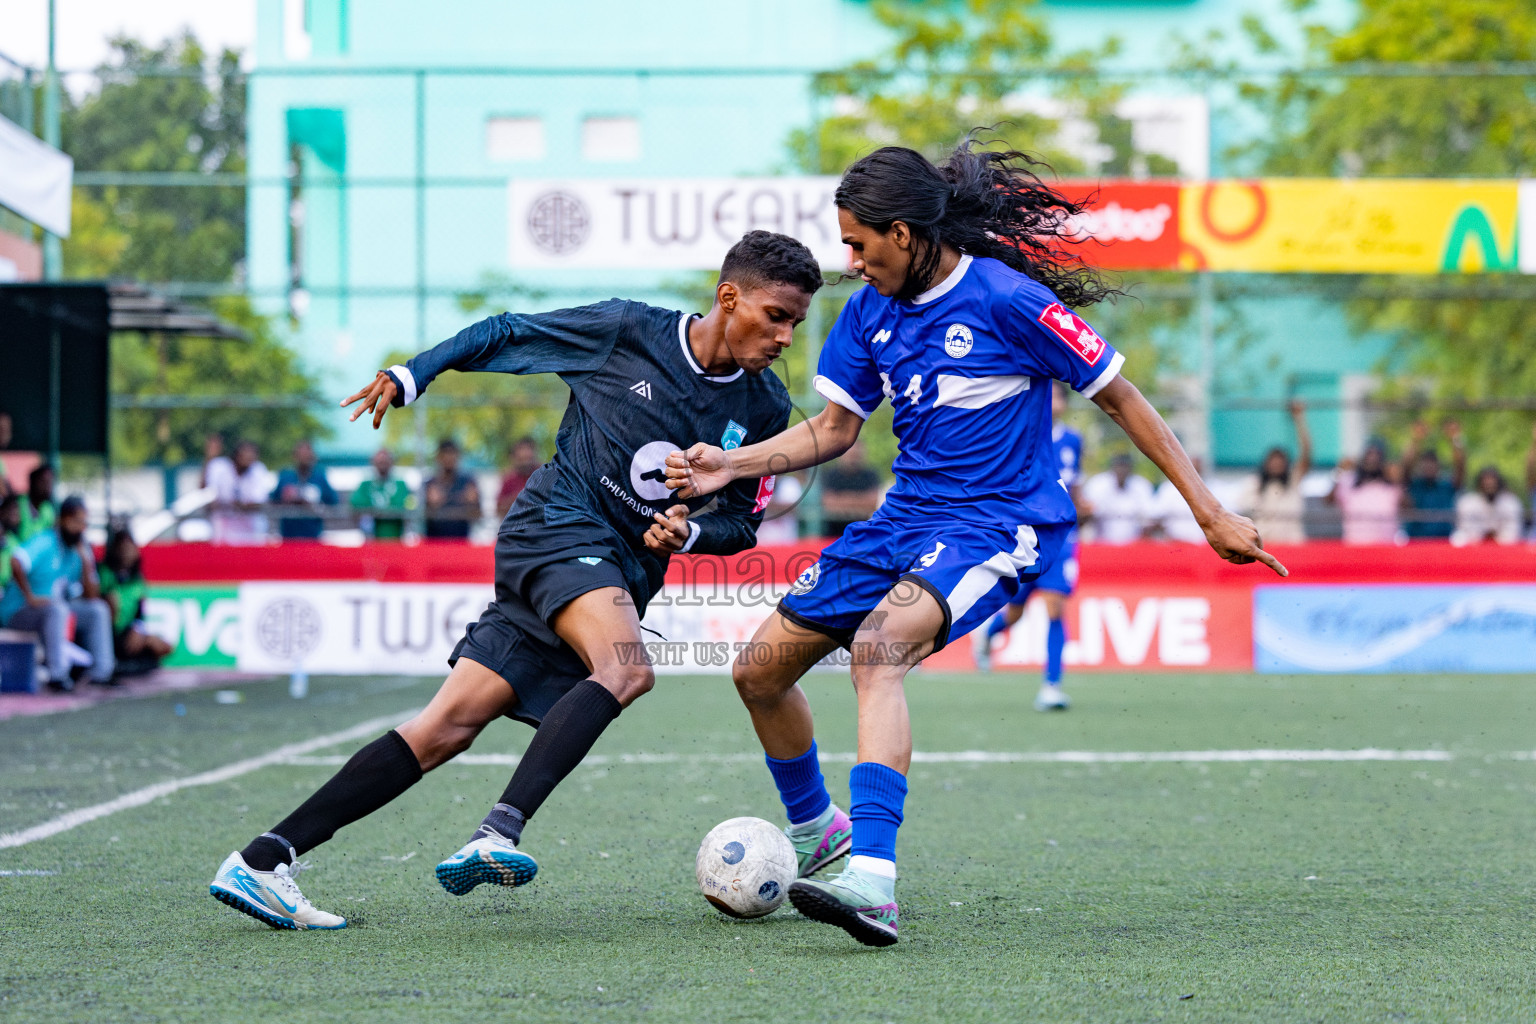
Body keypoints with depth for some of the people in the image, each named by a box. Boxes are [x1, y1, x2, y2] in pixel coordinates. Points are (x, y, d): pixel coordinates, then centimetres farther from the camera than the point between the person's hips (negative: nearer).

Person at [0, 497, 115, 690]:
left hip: (57, 612, 8)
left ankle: (102, 672, -9)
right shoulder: (44, 543, -14)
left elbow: (91, 596, 3)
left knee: (98, 609, -2)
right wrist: (30, 598, -31)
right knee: (57, 608, -36)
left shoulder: (80, 550, 8)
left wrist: (86, 561, -8)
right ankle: (58, 674, -40)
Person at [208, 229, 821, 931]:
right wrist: (410, 376, 4)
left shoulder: (765, 410, 6)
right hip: (557, 528, -5)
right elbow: (505, 336, 8)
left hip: (622, 576, 5)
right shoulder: (629, 330, -5)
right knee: (626, 668, -34)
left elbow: (742, 521, 15)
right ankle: (500, 833, -45)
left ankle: (261, 862, -6)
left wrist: (689, 532, -7)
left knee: (447, 729, -5)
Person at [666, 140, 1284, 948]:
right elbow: (835, 428, 16)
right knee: (760, 670, 7)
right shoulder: (871, 308, 6)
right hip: (906, 519, 8)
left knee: (878, 647, -35)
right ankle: (816, 833, 35)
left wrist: (1211, 514, -5)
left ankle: (871, 883, -47)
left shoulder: (1007, 298, -13)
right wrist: (732, 464, 0)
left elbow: (1119, 397, -6)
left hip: (998, 526, -8)